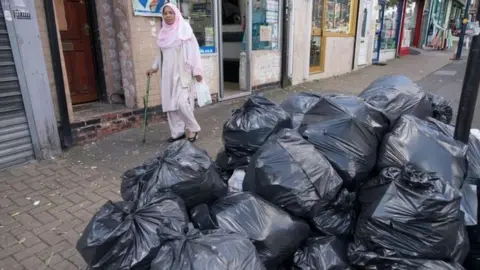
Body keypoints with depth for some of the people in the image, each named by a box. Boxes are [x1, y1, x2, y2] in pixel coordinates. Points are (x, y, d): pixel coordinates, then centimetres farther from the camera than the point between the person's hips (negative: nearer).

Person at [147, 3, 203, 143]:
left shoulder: (184, 29, -5)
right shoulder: (163, 32, 12)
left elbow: (193, 50, -8)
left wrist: (196, 70, -12)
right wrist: (154, 67, 19)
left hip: (182, 72, -6)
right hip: (168, 73, 6)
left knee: (181, 102, -15)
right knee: (169, 103, 5)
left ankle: (193, 128, 5)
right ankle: (177, 132, 16)